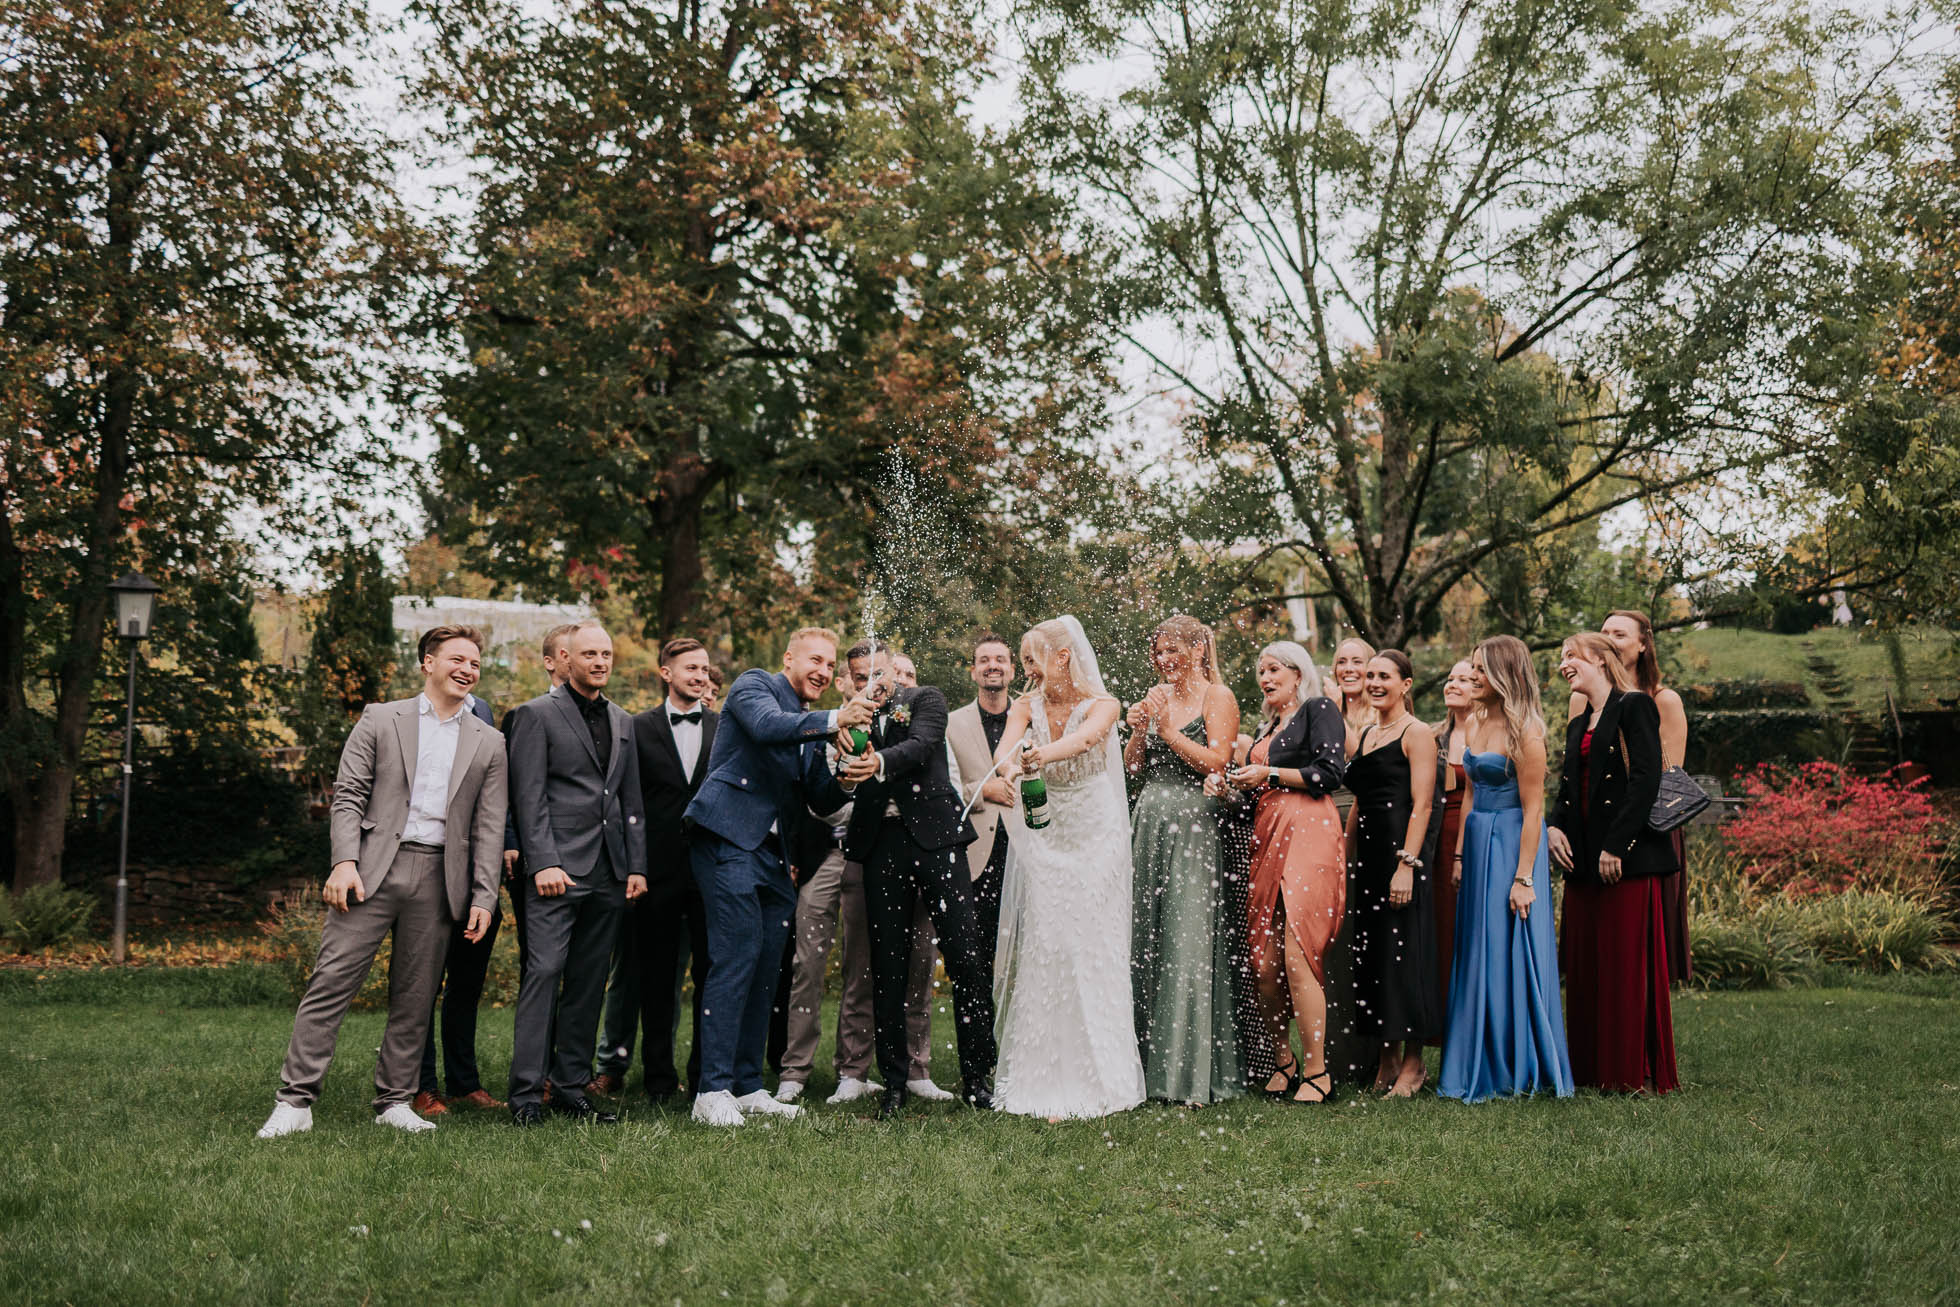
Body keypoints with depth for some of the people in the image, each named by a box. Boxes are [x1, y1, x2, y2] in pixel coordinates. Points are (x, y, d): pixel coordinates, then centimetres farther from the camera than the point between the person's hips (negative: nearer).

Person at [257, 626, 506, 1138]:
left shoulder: (488, 744, 13)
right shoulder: (380, 719, 8)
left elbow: (488, 827, 10)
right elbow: (347, 795, 2)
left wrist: (483, 898, 3)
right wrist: (345, 861, -11)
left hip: (439, 880, 2)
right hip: (373, 869, -2)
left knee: (415, 999, 6)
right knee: (331, 983, -6)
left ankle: (394, 1101, 17)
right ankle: (295, 1100, -1)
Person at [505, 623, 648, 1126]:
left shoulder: (622, 721, 18)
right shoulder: (538, 714, 1)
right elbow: (529, 796, -5)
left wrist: (636, 865, 10)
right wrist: (544, 862, -14)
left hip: (609, 875, 6)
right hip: (559, 869, -6)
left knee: (589, 982, 6)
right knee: (545, 972, -10)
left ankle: (571, 1089, 12)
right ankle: (526, 1093, -6)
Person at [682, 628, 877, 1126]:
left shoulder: (811, 725, 24)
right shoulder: (754, 685, 2)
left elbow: (824, 801, 18)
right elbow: (767, 726, -21)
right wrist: (835, 721, -29)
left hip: (773, 855, 8)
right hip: (730, 840, -8)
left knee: (766, 969, 8)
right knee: (737, 956, -14)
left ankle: (747, 1086, 16)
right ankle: (713, 1091, -11)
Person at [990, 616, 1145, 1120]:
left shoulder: (1102, 705, -6)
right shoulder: (1027, 706, 3)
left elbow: (1085, 738, -28)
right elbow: (1005, 749, -17)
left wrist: (1043, 754, -49)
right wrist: (1009, 766, -42)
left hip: (1095, 838, -2)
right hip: (1042, 840, 2)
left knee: (1093, 953, -2)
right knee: (1043, 954, -3)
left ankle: (1098, 1082, 9)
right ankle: (1047, 1086, 2)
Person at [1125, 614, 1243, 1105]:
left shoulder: (1217, 697, -1)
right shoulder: (1157, 696, 15)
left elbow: (1216, 760, -12)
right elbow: (1133, 766, 13)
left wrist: (1167, 729, -12)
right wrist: (1139, 729, -4)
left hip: (1192, 825, -6)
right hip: (1149, 822, 6)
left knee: (1188, 942, -7)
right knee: (1145, 940, 5)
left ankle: (1195, 1072, -1)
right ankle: (1151, 1062, 13)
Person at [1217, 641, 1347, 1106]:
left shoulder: (1319, 709, 2)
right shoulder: (1267, 727, 25)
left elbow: (1331, 772, -9)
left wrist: (1268, 774, -7)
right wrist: (1233, 783, 10)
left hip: (1308, 833, -8)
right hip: (1268, 836, 8)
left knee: (1297, 954, -13)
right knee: (1262, 959, 0)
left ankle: (1317, 1070, -7)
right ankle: (1282, 1058, 14)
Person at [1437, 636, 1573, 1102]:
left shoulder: (1525, 732, -14)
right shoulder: (1475, 725, 10)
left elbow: (1532, 810, -16)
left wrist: (1523, 877, -19)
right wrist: (1459, 854, 10)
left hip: (1512, 845, -8)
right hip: (1477, 843, 8)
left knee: (1511, 954, -1)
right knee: (1476, 956, 11)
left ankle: (1520, 1069, 10)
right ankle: (1484, 1067, 20)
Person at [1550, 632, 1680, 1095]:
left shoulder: (1634, 707, -4)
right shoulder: (1578, 726, 20)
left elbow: (1646, 779, -14)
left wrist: (1616, 845, -18)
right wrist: (1554, 827, 1)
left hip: (1627, 858, -8)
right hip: (1583, 862, 8)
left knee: (1628, 965, -5)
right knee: (1584, 965, 8)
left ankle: (1636, 1073, 2)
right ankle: (1593, 1069, 16)